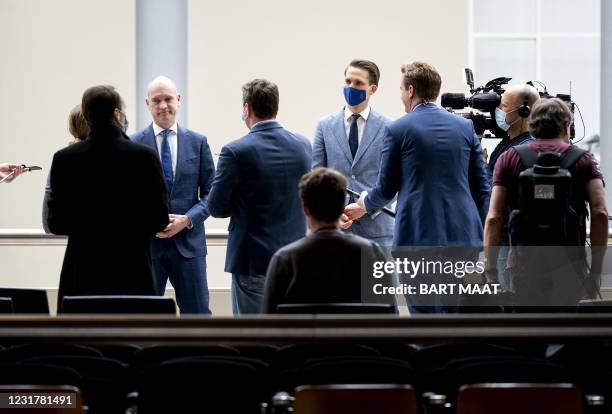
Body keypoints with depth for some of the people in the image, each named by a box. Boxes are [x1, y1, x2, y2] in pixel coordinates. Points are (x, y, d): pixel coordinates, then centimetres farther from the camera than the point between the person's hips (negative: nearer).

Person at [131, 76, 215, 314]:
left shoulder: (197, 142, 7)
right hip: (146, 243, -1)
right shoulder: (134, 145, 2)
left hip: (188, 242, 1)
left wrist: (187, 219, -10)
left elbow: (211, 193, 6)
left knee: (197, 314, 1)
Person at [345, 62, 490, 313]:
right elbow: (481, 187, 10)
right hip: (463, 236, 4)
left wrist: (365, 205, 23)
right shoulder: (465, 127, 9)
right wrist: (479, 236, 18)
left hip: (419, 237, -4)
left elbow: (386, 188, 2)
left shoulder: (399, 129, -3)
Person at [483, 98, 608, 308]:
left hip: (524, 265, 1)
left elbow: (493, 218, -1)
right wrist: (596, 271, -3)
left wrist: (491, 270, 0)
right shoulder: (583, 159, 6)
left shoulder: (508, 159, 8)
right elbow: (600, 213, -6)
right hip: (569, 265, -1)